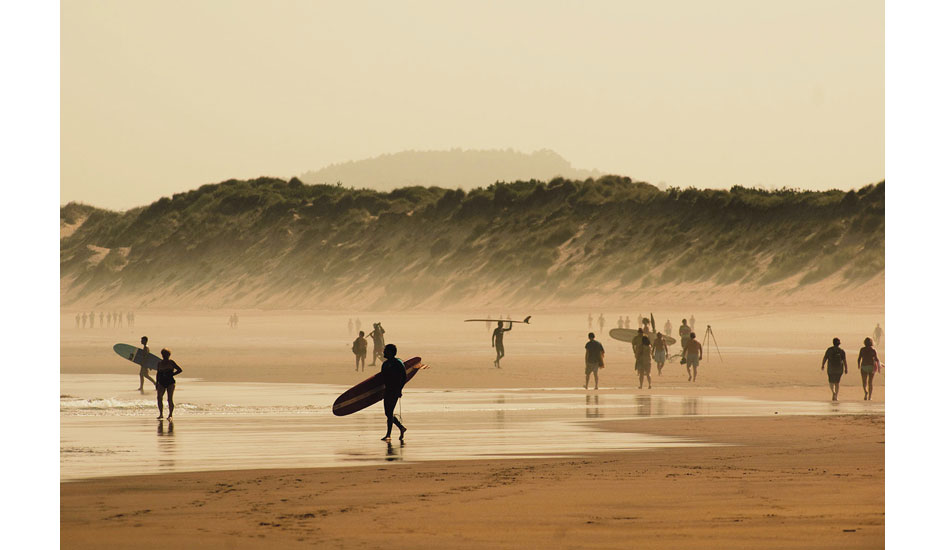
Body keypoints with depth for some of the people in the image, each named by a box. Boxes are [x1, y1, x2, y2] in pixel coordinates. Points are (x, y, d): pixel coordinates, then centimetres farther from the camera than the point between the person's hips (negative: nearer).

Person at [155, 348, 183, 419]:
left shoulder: (171, 363, -1)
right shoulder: (160, 363, 11)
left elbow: (179, 370, 1)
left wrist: (172, 374, -9)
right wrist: (157, 383, 14)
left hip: (170, 382, -4)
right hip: (161, 383, 4)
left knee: (170, 399, -7)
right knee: (159, 398, -5)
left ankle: (170, 415, 0)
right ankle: (161, 414, 6)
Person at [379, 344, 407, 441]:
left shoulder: (398, 363, -9)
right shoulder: (385, 363, 14)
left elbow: (404, 378, -11)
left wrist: (399, 389, -17)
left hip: (395, 390, -8)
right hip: (387, 391, 8)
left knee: (390, 412, -9)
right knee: (388, 413, 8)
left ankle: (388, 434, -6)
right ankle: (401, 428, 24)